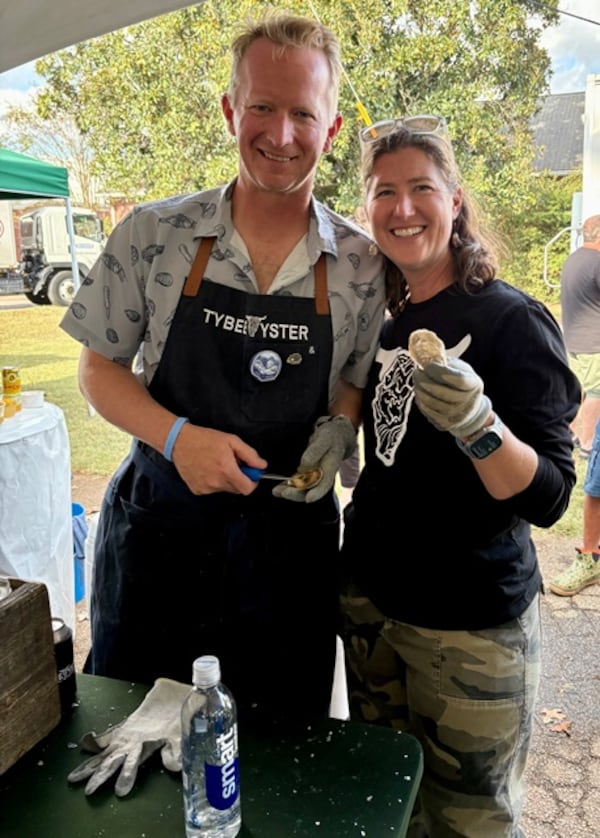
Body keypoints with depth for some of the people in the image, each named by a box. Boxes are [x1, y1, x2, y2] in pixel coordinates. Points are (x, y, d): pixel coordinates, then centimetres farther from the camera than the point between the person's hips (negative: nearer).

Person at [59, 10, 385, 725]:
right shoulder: (152, 235, -6)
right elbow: (99, 368, 0)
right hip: (156, 528, 0)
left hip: (292, 542, 1)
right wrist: (177, 436, -17)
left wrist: (338, 432, -15)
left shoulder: (362, 265, -4)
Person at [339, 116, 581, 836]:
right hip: (369, 599, 6)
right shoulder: (383, 320, 4)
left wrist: (478, 424, -35)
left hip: (472, 625, -5)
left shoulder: (510, 320, -14)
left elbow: (548, 499, -19)